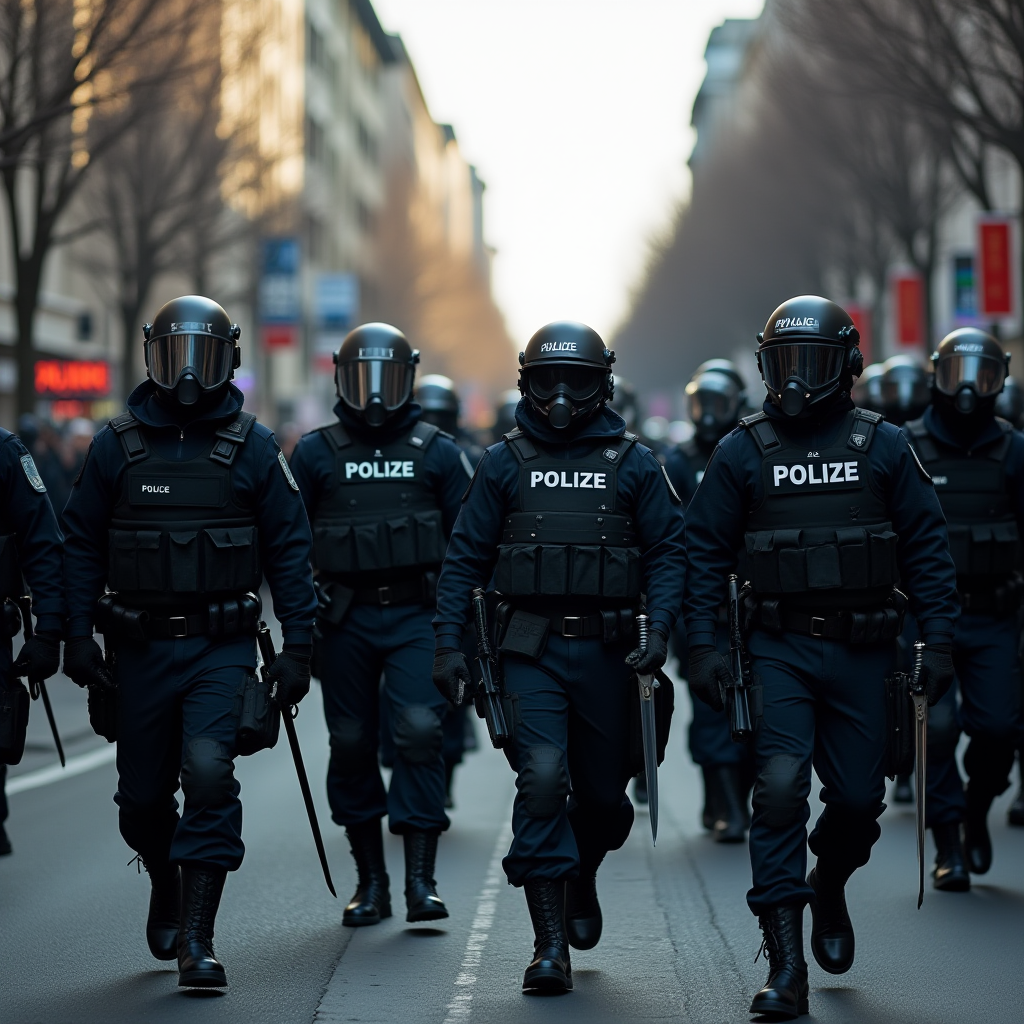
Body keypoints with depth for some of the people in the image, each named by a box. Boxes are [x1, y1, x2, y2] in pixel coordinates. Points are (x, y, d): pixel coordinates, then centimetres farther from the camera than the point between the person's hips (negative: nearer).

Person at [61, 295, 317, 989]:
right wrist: (78, 635, 0)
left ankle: (196, 939, -15)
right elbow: (83, 545, 7)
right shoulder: (118, 445, 2)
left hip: (221, 647, -2)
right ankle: (168, 888, 41)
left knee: (209, 773, -19)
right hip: (140, 647, 2)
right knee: (143, 797, 10)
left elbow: (289, 551, 2)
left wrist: (298, 646, -2)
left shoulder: (252, 447, 0)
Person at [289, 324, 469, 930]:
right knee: (353, 745, 4)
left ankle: (421, 879, -11)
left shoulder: (437, 453, 5)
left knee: (421, 731, -15)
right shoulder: (315, 455, 6)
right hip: (347, 618, 1)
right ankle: (371, 883, 15)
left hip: (417, 615, -1)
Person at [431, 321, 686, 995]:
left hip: (607, 651, 1)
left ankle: (581, 879, 44)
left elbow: (667, 553, 3)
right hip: (530, 650, -1)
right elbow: (466, 558, 7)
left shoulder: (632, 464, 5)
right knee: (542, 780, -15)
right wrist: (449, 642, -2)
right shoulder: (504, 464, 6)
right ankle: (551, 945, -11)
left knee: (604, 793, 10)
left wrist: (660, 632, -12)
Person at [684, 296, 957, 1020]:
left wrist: (938, 640, -2)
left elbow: (927, 546, 4)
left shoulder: (883, 446, 2)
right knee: (781, 785, -14)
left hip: (862, 651, 1)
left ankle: (830, 887, 41)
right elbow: (707, 553, 5)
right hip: (780, 648, -1)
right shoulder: (743, 453, 2)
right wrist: (703, 643, -3)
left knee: (858, 795, 6)